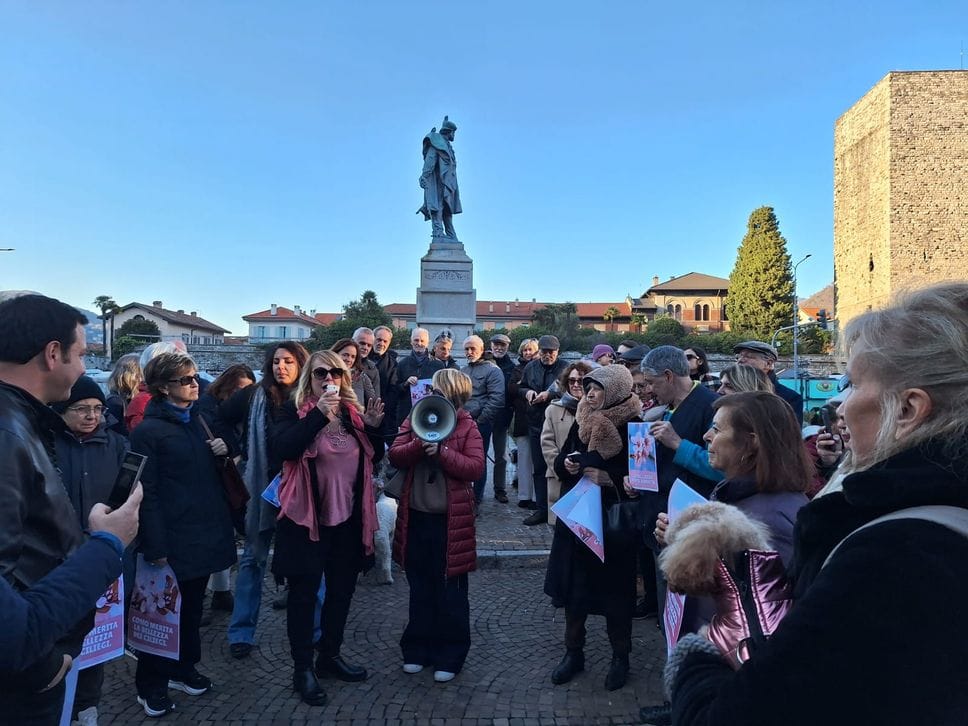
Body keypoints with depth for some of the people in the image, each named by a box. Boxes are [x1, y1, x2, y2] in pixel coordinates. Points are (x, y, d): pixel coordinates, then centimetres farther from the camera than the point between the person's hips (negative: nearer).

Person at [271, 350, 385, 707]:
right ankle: (303, 669, 20)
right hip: (307, 517, -5)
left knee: (342, 589, 17)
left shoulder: (353, 411, 6)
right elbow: (282, 448, -25)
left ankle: (330, 655, 35)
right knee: (304, 593, 6)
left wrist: (373, 426, -7)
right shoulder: (294, 410, -7)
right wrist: (319, 414, -30)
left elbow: (374, 456, 10)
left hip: (348, 517, 5)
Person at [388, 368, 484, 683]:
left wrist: (441, 450, -22)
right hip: (416, 515, 4)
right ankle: (418, 648, 31)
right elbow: (395, 455, -3)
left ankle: (450, 655, 22)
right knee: (419, 586, 16)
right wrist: (420, 444, -20)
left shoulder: (467, 426, -5)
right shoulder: (415, 418, 5)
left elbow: (475, 467, -14)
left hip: (450, 518, -3)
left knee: (450, 590, 7)